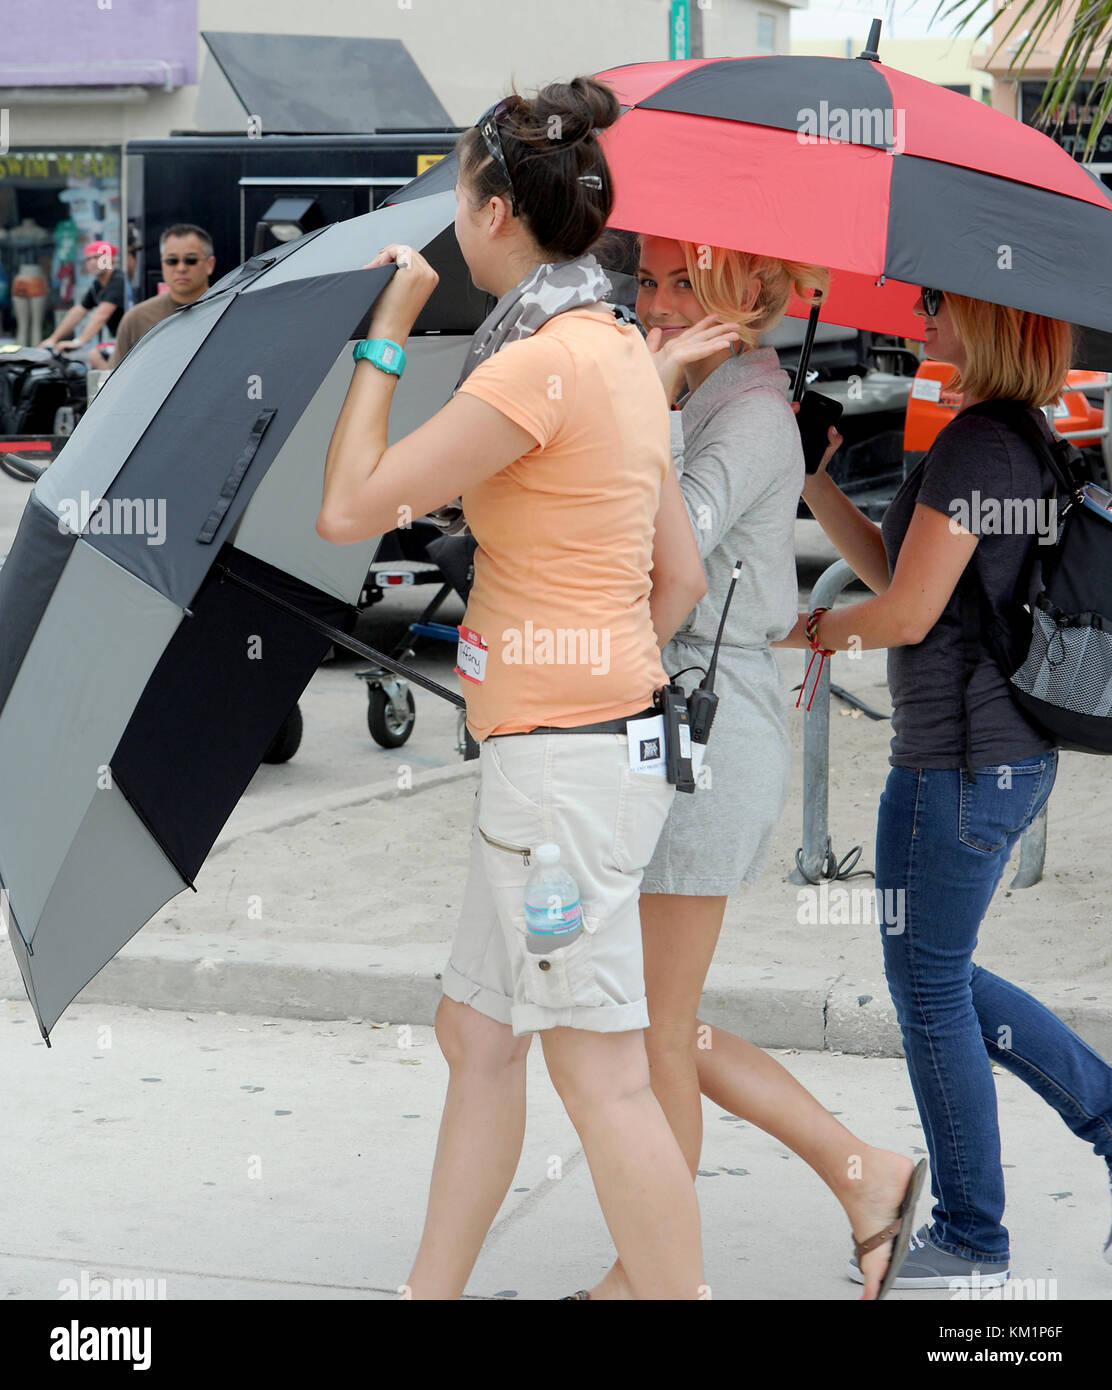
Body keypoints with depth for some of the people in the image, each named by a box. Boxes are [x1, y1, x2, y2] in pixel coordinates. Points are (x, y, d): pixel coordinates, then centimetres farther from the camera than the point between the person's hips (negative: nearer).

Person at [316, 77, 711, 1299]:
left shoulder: (542, 363, -16)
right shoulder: (621, 353, 12)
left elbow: (351, 508, -14)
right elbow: (680, 578, 16)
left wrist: (385, 332, -6)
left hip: (563, 759, -10)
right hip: (609, 730, 10)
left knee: (601, 1073, -6)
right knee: (477, 1034, 16)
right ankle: (430, 1291, 26)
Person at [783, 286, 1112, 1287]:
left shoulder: (977, 441, -17)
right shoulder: (1026, 439, 13)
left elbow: (906, 613, -18)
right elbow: (894, 569, 16)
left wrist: (807, 629, -1)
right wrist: (813, 479, 13)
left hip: (961, 762, -10)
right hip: (1012, 755, 10)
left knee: (930, 990, 2)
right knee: (939, 977, 19)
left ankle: (970, 1243, 13)